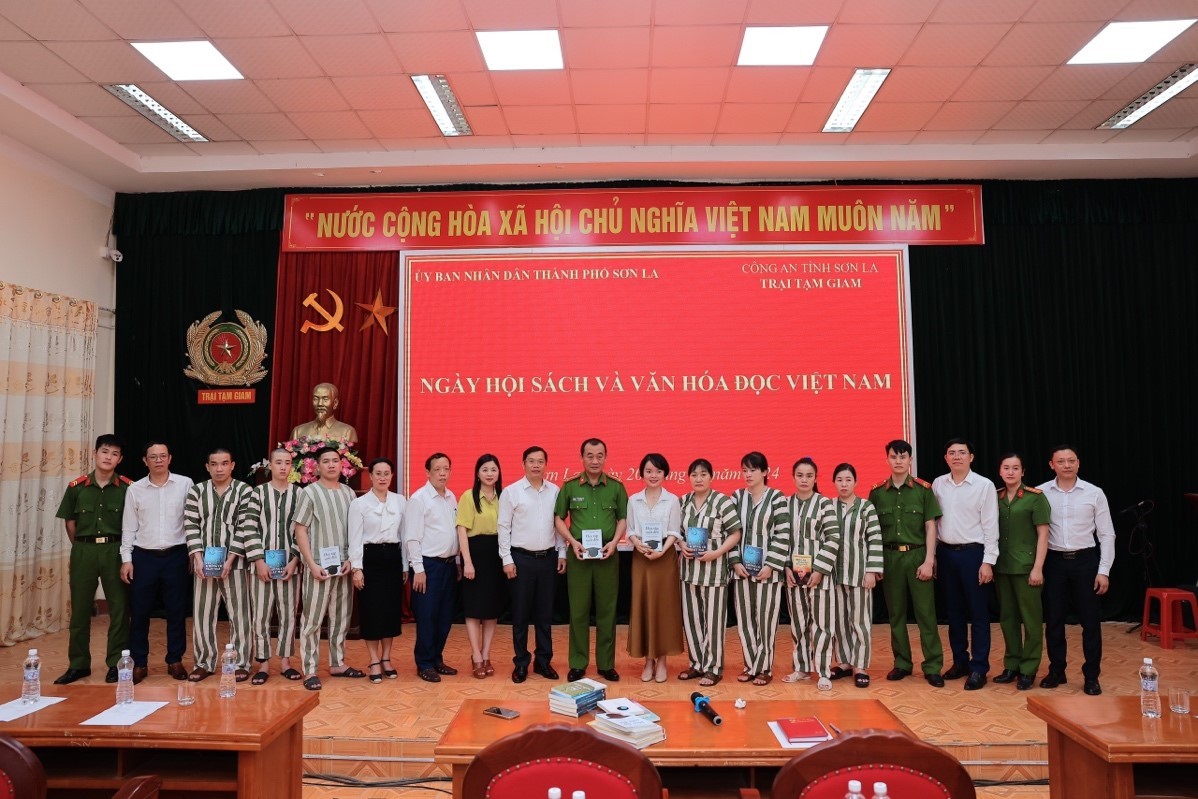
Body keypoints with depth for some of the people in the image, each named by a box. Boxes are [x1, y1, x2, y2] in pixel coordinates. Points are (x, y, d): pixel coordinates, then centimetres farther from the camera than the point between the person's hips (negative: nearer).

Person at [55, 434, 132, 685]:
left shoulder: (127, 488, -4)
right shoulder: (76, 487, 1)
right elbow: (69, 522, 11)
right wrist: (81, 548, 10)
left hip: (115, 550, -2)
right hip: (83, 550, 2)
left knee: (119, 608, 3)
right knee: (80, 609, 9)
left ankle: (116, 664, 14)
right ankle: (78, 664, 22)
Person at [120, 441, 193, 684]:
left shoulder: (185, 484, -2)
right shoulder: (134, 489, 3)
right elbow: (128, 528, 6)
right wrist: (126, 559, 0)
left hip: (176, 555, -1)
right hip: (144, 556, 1)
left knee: (176, 611, 7)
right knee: (139, 612, 6)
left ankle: (175, 661, 20)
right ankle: (139, 663, 20)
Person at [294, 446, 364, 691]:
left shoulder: (349, 493, 8)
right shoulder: (309, 492, -4)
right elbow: (300, 530, -6)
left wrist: (351, 559, -1)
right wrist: (312, 564, -12)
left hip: (344, 565, 5)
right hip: (319, 565, -4)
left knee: (341, 617, 12)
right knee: (312, 619, 0)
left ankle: (337, 663, 24)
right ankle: (309, 670, 8)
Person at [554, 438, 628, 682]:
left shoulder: (616, 487, 1)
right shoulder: (569, 486, -1)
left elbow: (623, 518, 7)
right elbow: (559, 518, 5)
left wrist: (614, 542, -8)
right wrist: (572, 541, -9)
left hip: (607, 554, 1)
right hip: (578, 553, 0)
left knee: (607, 610, 7)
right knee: (578, 610, 6)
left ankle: (606, 664, 18)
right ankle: (578, 664, 17)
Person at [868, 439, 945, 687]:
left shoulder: (923, 489, 0)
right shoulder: (877, 492, 4)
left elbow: (930, 527, -1)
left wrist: (929, 561, -7)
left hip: (917, 555, -2)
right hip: (890, 557, 2)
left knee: (926, 612, 0)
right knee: (895, 613, 8)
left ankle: (932, 667, 9)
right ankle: (902, 663, 19)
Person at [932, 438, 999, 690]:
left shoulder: (985, 486, -6)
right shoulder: (938, 484, 5)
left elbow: (990, 526, -7)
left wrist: (987, 562, -11)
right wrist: (932, 555, 7)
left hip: (973, 553, -4)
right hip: (945, 553, 4)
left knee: (978, 613, 2)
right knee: (954, 611, 13)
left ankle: (978, 668, 12)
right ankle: (960, 661, 25)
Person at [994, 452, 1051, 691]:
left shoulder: (1035, 497, -5)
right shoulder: (995, 497, 7)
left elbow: (1043, 534, -7)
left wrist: (1038, 567, -12)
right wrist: (990, 563, 6)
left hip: (1026, 566, -4)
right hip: (1002, 566, 4)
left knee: (1031, 618, 3)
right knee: (1007, 617, 11)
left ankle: (1028, 669, 12)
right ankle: (1011, 665, 22)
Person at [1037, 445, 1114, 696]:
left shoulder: (1094, 493, -3)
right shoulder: (1041, 493, -2)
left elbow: (1106, 534, -1)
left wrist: (1104, 570, -6)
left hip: (1085, 560, -1)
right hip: (1054, 561, 1)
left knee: (1090, 621, 5)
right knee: (1053, 620, 9)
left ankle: (1091, 676, 19)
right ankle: (1056, 671, 23)